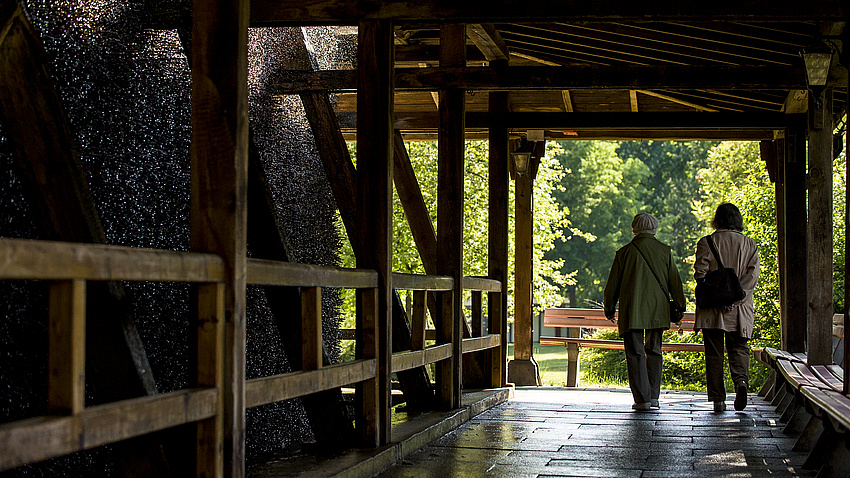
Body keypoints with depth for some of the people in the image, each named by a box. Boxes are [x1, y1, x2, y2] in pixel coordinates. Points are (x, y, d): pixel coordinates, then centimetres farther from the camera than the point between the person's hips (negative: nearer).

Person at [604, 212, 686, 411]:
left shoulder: (624, 252, -1)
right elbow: (674, 282, 7)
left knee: (635, 354, 1)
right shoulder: (664, 251, 2)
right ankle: (653, 396, 13)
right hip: (657, 311, 2)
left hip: (631, 312, -2)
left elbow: (612, 284, 5)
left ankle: (642, 399, -5)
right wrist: (679, 308, 18)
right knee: (654, 352, 15)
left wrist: (609, 309, 18)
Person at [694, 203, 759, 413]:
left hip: (712, 309, -1)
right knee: (738, 348, 10)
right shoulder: (749, 244, 6)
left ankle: (718, 399, 2)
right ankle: (741, 379, -18)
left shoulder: (706, 243, 0)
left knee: (714, 354, 5)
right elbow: (753, 275, -4)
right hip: (740, 309, 1)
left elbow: (700, 273, -10)